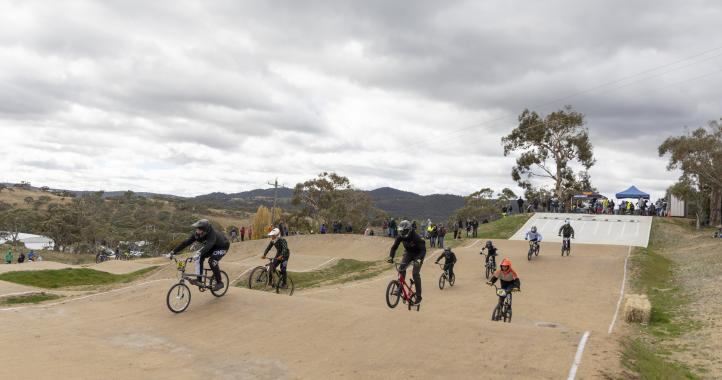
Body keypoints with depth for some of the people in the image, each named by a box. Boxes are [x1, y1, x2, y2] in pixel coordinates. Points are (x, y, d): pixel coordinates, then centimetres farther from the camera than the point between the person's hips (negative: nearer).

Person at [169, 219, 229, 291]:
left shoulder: (212, 234, -39)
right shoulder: (197, 234, -21)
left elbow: (208, 245, -55)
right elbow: (185, 242, -23)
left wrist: (199, 253, -71)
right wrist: (173, 252, -29)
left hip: (222, 246, -7)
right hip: (212, 247, 7)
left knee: (212, 261, -26)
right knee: (199, 258, -16)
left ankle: (219, 283, -11)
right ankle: (199, 280, -11)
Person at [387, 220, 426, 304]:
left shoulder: (416, 237, -31)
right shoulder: (400, 237, -17)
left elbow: (423, 250, -33)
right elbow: (394, 247, -10)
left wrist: (419, 259, -49)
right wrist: (391, 257, -26)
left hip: (418, 255, -5)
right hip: (408, 253, 5)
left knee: (415, 274, -16)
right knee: (401, 267, -21)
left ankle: (418, 297, -7)